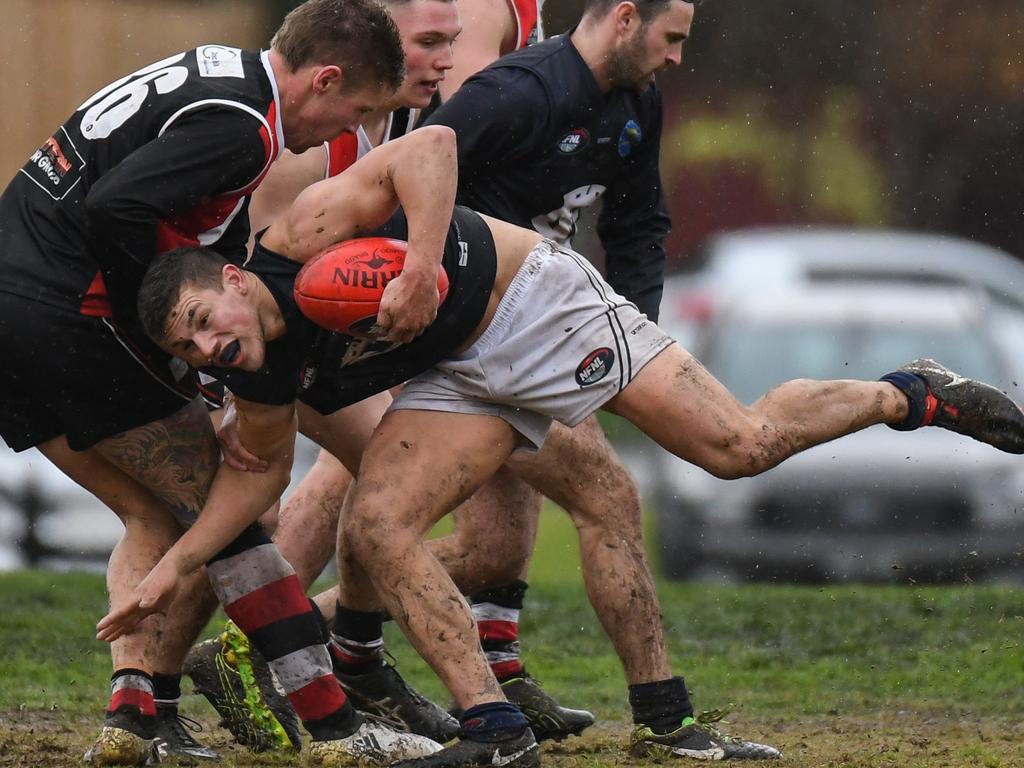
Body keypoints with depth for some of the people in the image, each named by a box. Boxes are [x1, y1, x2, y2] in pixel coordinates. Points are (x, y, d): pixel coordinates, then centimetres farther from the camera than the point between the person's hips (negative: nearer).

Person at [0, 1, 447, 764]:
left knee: (159, 516, 17)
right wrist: (153, 329, -15)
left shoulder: (212, 75, 16)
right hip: (64, 320, -9)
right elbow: (116, 208, -25)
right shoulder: (239, 126, -14)